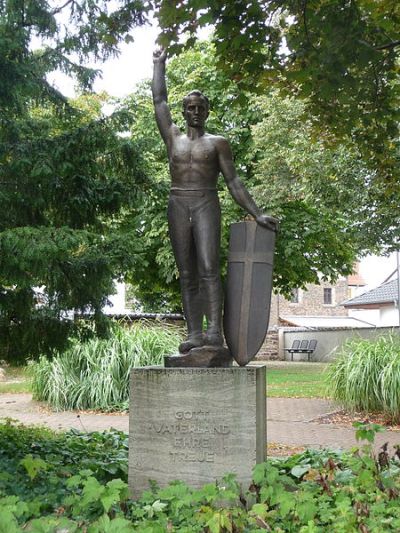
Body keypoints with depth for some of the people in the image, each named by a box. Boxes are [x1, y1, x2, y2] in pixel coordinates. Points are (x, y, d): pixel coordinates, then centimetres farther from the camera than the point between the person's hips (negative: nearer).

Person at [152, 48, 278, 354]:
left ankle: (215, 331, -25)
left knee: (208, 268, -17)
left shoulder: (218, 143, 12)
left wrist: (257, 214, -3)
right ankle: (194, 334, -5)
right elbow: (160, 100, 21)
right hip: (178, 205, 3)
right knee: (187, 275, -3)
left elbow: (234, 182, 6)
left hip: (206, 204, -3)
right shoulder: (174, 138, 20)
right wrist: (159, 64, 31)